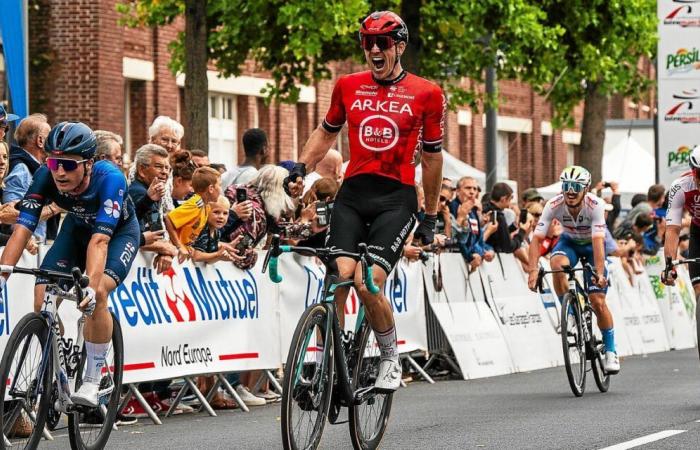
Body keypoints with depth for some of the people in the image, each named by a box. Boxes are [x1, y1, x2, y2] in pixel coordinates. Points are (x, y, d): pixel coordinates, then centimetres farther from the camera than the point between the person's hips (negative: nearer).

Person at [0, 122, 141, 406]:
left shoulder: (109, 178, -39)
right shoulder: (46, 176, -29)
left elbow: (100, 240, -46)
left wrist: (91, 287, -60)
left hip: (120, 232, -4)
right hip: (77, 227, 4)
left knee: (97, 294, -30)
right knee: (43, 301, -16)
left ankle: (92, 382, -16)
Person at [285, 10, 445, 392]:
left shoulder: (426, 94, 2)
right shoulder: (348, 87, 9)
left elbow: (431, 158, 10)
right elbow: (327, 132, 25)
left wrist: (430, 217, 15)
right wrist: (301, 168, 9)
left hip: (396, 198, -3)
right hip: (353, 193, 3)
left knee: (368, 282, -18)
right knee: (338, 278, -14)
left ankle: (391, 360, 4)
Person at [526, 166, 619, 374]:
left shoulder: (595, 206, -33)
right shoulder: (554, 205, -29)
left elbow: (598, 241, -41)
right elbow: (536, 238, -32)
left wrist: (599, 273, -51)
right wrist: (533, 270, -45)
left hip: (592, 245, -2)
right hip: (569, 241, 2)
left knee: (598, 302, -11)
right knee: (557, 264, -35)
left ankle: (610, 351, 6)